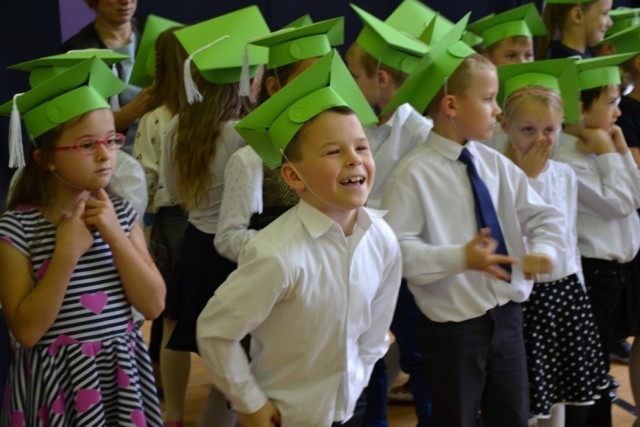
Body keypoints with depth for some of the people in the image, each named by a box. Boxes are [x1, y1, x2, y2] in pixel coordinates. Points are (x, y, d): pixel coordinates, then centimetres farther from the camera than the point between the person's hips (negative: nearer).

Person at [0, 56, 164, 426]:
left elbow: (154, 305, -5)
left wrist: (115, 236, -15)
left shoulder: (122, 211, 0)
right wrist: (67, 254, -22)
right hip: (59, 380, -4)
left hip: (123, 373, 4)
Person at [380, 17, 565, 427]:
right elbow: (397, 250, -20)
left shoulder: (496, 164, 3)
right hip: (454, 324, -6)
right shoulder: (415, 173, -15)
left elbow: (543, 214, 4)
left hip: (507, 313, 6)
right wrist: (460, 259, -29)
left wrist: (543, 249, -17)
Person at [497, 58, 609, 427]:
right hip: (523, 296, -6)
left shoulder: (566, 175, 5)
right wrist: (526, 179, -18)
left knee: (558, 391, 17)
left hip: (566, 291, 6)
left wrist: (577, 291, 16)